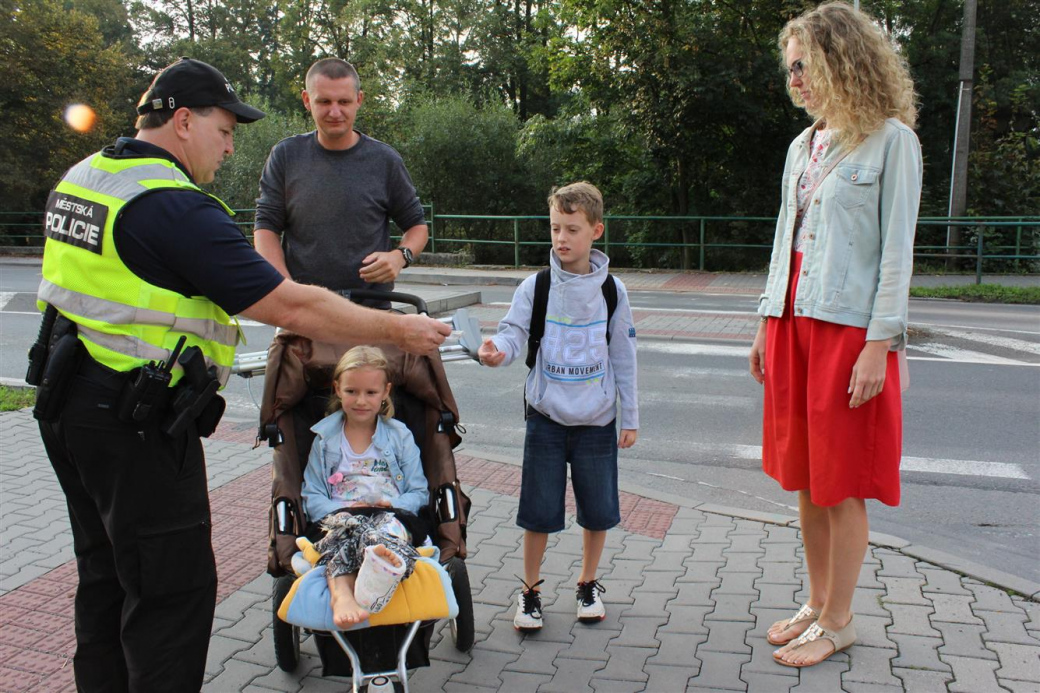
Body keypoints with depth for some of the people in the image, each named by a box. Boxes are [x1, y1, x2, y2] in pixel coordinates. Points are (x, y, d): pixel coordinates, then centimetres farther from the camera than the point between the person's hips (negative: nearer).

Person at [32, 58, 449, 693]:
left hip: (70, 400, 10)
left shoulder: (82, 177, 10)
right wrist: (398, 331, -15)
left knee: (107, 573, 22)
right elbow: (292, 308, -23)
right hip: (135, 424, -10)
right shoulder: (177, 206, -20)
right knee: (175, 586, 1)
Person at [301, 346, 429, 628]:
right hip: (340, 519, 1)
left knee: (385, 525, -38)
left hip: (389, 517, -1)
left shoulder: (400, 435, 17)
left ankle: (383, 569, -73)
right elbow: (311, 496, 9)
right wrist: (339, 510, -11)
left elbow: (419, 493, 13)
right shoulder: (325, 438, 17)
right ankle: (341, 594, -63)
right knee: (344, 528, -37)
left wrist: (392, 505, -8)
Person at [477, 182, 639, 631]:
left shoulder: (611, 290, -1)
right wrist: (495, 352, -36)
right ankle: (530, 590, 24)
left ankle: (588, 584, 33)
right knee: (539, 509, 4)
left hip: (597, 418, 1)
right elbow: (513, 334, -12)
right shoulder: (535, 287, -4)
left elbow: (623, 357, 4)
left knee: (598, 508, 10)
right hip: (546, 415, -1)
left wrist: (630, 417, 5)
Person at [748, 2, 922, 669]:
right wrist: (767, 324, 15)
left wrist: (880, 343, -14)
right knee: (805, 478, 11)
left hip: (849, 330, -6)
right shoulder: (804, 146, 14)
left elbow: (896, 250, -9)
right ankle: (817, 602, 26)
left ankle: (838, 620, 16)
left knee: (841, 486, 1)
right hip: (793, 325, 7)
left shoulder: (892, 140, -5)